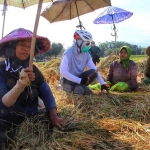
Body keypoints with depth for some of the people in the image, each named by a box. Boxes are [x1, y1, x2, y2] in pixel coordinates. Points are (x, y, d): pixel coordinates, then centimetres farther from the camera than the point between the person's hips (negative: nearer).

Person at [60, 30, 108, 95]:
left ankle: (79, 86, -6)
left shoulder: (86, 54, -2)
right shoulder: (69, 53, -21)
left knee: (94, 73, -20)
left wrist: (103, 83, -16)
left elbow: (94, 69, -5)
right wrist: (80, 80, -33)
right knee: (82, 90, -34)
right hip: (67, 80, -6)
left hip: (79, 78, 7)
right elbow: (63, 72, -31)